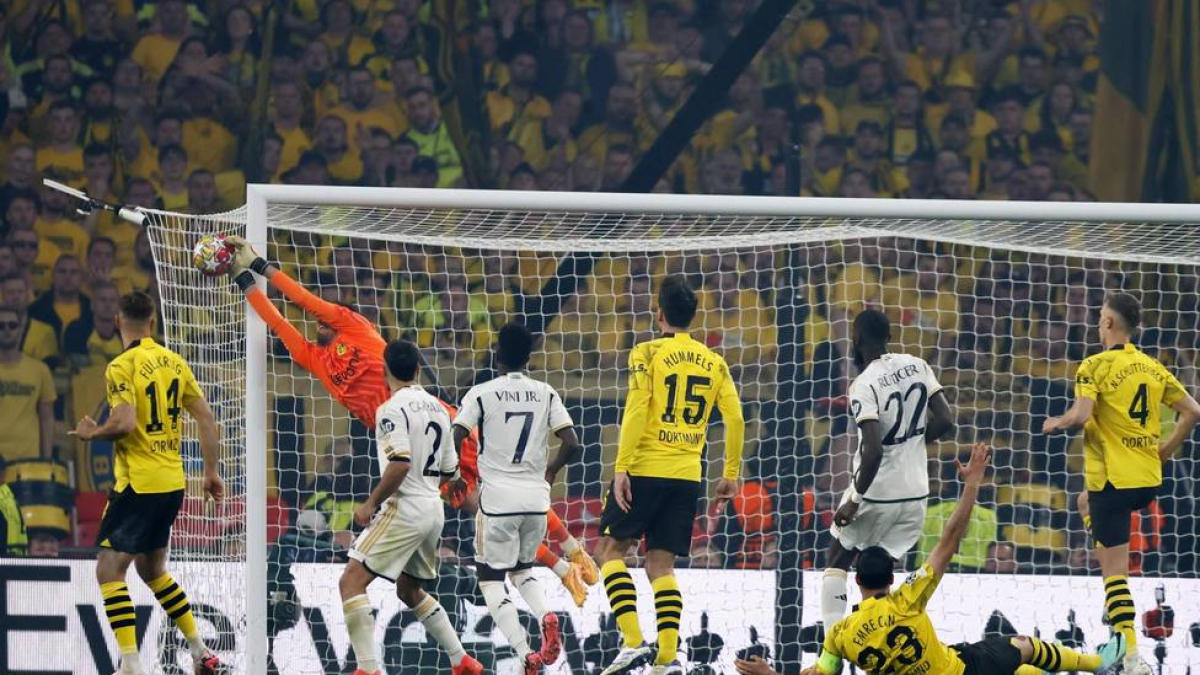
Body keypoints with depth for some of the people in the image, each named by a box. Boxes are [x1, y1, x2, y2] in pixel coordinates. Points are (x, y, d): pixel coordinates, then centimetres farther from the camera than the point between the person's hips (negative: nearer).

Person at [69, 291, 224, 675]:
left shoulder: (122, 367, -12)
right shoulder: (173, 362, 9)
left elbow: (124, 423, -24)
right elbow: (206, 419, 9)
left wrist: (90, 433, -4)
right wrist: (211, 472, 17)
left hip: (138, 484, -8)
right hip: (173, 484, 8)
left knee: (109, 570, -5)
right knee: (152, 570, 23)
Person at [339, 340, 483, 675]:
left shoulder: (391, 410, -12)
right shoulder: (437, 408, 11)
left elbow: (400, 464, -24)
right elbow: (448, 471, 15)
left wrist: (372, 503, -14)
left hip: (403, 509, -8)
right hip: (433, 510, 8)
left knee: (351, 582, -8)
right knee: (409, 590, 25)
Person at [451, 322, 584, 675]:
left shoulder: (482, 394, -5)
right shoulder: (545, 394, 4)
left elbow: (452, 442, -12)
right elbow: (572, 444, -1)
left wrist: (453, 477, 8)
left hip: (498, 499, -4)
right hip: (537, 498, 4)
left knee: (491, 581, 7)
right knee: (522, 570, 24)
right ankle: (547, 617, -8)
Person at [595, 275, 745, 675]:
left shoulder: (648, 354, -3)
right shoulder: (713, 363, 10)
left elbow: (635, 412, -13)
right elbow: (735, 420, 5)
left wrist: (621, 468, -13)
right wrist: (731, 476, 13)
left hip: (645, 469, -4)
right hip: (687, 476, 4)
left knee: (610, 549, 9)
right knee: (661, 564, 9)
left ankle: (634, 642, -7)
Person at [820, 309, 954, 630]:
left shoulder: (864, 385, -18)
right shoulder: (917, 366, 1)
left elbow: (873, 450, -26)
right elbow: (945, 421, 2)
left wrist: (855, 501, -16)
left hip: (876, 494, -6)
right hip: (915, 493, 6)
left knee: (837, 564, 15)